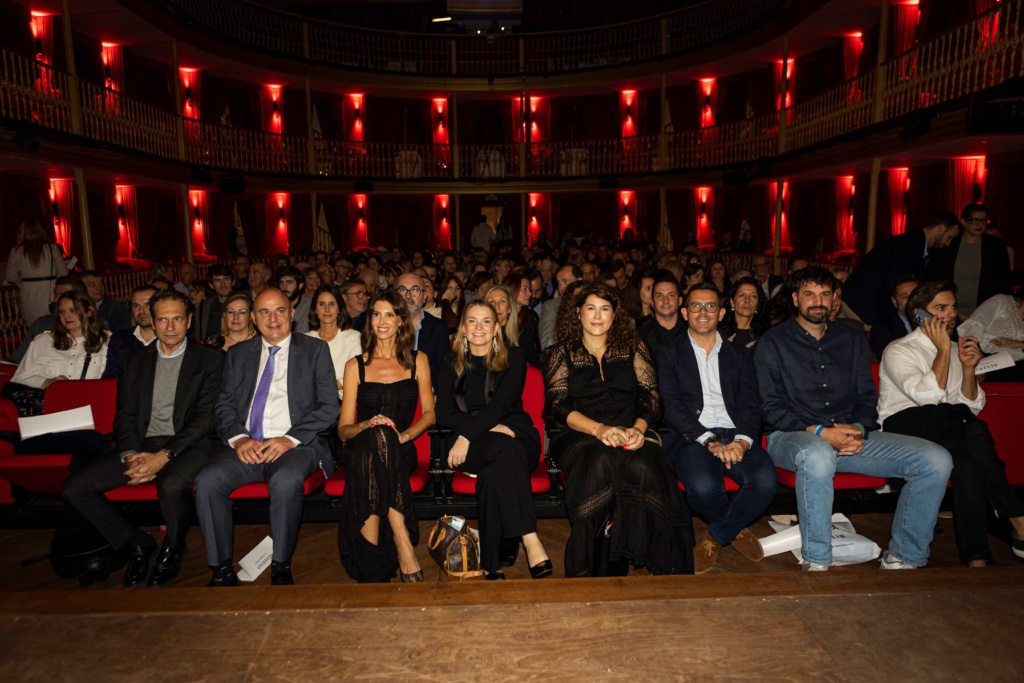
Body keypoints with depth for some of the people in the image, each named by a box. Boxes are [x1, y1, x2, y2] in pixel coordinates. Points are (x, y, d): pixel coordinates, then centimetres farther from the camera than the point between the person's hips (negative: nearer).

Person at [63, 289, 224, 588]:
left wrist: (163, 455, -19)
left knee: (172, 485, -36)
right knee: (75, 488, -11)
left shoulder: (209, 360, 1)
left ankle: (173, 549, -3)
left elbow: (205, 418, -8)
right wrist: (130, 456, -11)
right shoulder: (137, 362, 15)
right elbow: (125, 416, 10)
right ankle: (137, 543, 8)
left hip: (187, 444, -5)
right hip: (142, 443, 5)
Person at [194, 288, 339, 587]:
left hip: (295, 446, -3)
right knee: (208, 480, -24)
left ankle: (281, 568, -15)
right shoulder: (238, 354, 18)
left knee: (285, 481, -34)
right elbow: (224, 405, 12)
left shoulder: (315, 350, 8)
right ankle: (222, 570, -9)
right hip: (245, 446, 3)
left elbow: (329, 407, 0)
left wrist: (290, 439, -13)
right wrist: (238, 438, -9)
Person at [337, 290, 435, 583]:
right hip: (361, 451, 0)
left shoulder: (417, 361, 14)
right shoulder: (355, 366, 12)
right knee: (377, 437, -37)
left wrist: (404, 435, -9)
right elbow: (343, 429, 8)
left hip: (401, 451, 0)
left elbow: (429, 413, 10)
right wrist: (367, 425, -15)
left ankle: (372, 566, -34)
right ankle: (405, 551, -40)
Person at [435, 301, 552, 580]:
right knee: (504, 447, -37)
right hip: (470, 444, 0)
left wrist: (467, 435, -21)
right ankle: (531, 541, -41)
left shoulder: (513, 358, 8)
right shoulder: (452, 363, 14)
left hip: (515, 437, 0)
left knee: (491, 471, -37)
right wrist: (489, 428, -14)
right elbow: (444, 413, 1)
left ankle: (491, 564, -33)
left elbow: (503, 403, -8)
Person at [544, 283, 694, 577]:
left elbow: (651, 398, 9)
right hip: (579, 437, -1)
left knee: (643, 466, -35)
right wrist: (598, 429, -16)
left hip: (631, 435, 1)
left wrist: (638, 428, -14)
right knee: (601, 461, -37)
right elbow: (557, 407, 2)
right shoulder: (563, 353, 15)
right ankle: (582, 569, -30)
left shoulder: (632, 348, 19)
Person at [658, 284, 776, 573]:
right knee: (703, 486, -33)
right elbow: (672, 407, -2)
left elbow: (751, 405, 8)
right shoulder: (669, 354, 11)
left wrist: (742, 441, -14)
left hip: (735, 436, 3)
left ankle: (715, 537, -2)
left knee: (765, 481, -29)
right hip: (691, 437, -2)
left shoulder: (740, 355, 20)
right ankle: (735, 529, 6)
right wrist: (710, 441, -17)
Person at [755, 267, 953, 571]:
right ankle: (816, 562, -24)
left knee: (936, 460, -13)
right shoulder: (772, 343, 1)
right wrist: (820, 432, -18)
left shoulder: (853, 341, 17)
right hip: (792, 436, -5)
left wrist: (858, 429, -9)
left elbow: (867, 397, 13)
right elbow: (772, 409, -6)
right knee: (818, 456, -42)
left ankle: (904, 557, 0)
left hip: (851, 435, 5)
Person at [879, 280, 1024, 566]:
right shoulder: (898, 351, 0)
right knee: (975, 429, -33)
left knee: (967, 466, -32)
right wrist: (943, 350, -10)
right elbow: (928, 395, -17)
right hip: (905, 424, -5)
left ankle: (976, 557, -28)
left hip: (951, 432, 5)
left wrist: (969, 368, -2)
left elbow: (973, 406, 14)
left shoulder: (955, 350, 20)